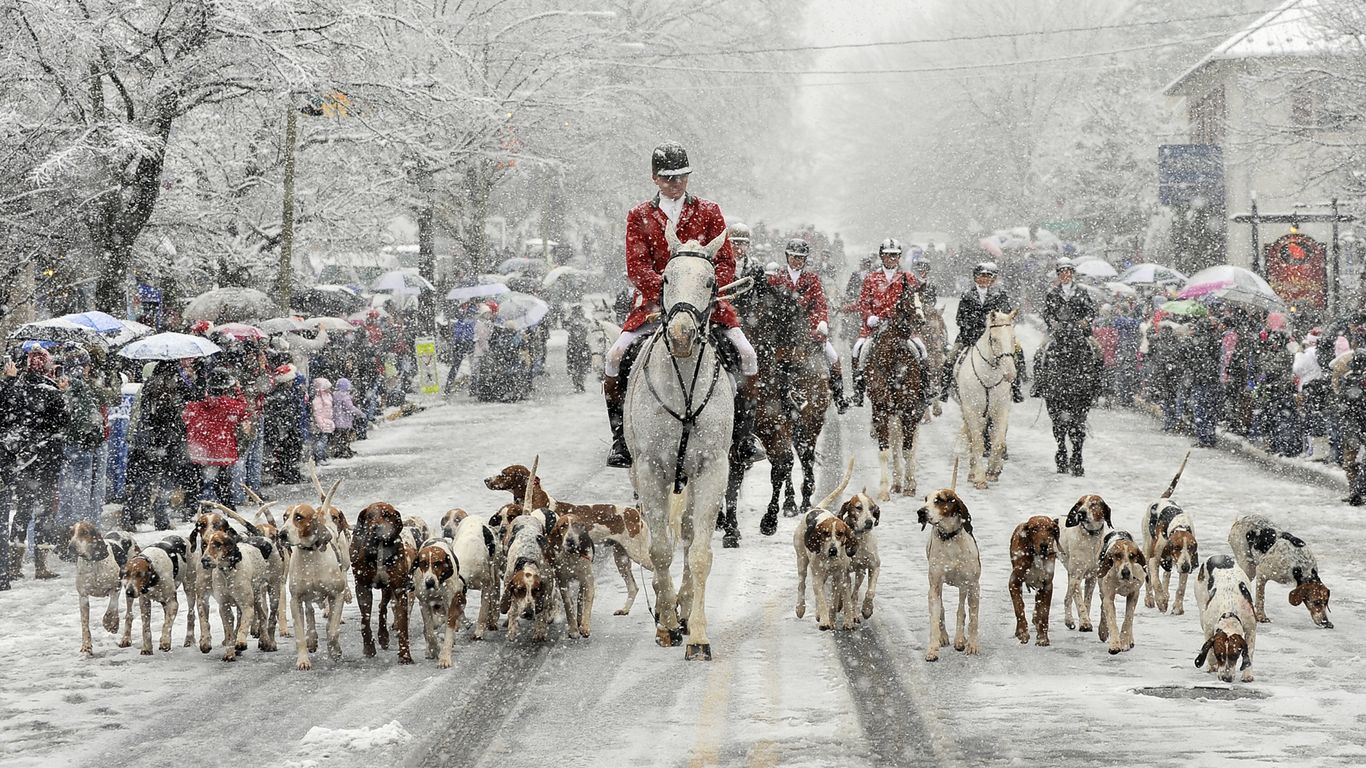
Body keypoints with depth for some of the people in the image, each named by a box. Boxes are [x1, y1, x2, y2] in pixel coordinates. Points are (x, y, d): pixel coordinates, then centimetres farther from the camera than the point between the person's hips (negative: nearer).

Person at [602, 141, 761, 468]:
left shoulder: (709, 212, 8)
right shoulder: (640, 216, 8)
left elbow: (726, 263, 3)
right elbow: (637, 267, -2)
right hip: (655, 300, 0)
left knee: (747, 354, -19)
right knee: (616, 356, -19)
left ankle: (743, 435, -7)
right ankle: (621, 437, -7)